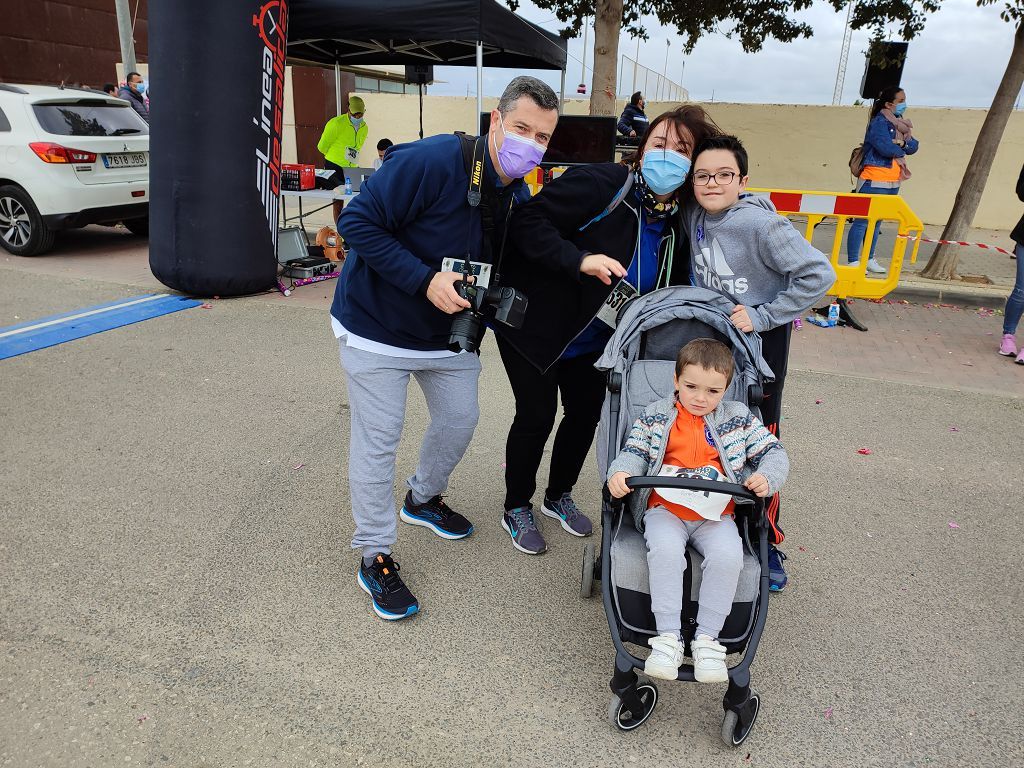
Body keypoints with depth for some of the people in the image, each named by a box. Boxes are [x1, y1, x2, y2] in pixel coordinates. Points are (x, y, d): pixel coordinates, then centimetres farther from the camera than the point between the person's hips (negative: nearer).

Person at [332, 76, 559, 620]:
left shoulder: (519, 197, -1)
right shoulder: (429, 161, -26)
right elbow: (358, 223, -26)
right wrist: (426, 280, -32)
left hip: (447, 329, 7)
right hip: (376, 323, -7)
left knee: (460, 418, 14)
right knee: (378, 438, -2)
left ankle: (424, 498, 44)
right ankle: (374, 558, 16)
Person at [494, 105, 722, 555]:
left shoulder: (676, 223, -3)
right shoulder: (600, 183, -23)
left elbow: (672, 290, 9)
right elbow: (527, 221, -27)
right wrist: (579, 260, -39)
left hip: (592, 337, 7)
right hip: (534, 322, -6)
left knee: (587, 412, 12)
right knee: (537, 415, -2)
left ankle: (558, 497, 38)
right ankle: (516, 509, 23)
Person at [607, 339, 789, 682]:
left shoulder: (738, 418, 9)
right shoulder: (655, 416, 7)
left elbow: (774, 451, 12)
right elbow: (634, 452, 6)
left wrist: (766, 477, -10)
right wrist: (619, 472, -17)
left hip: (715, 515, 1)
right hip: (665, 509, -1)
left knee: (728, 556, -29)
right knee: (665, 551, -32)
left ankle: (707, 638, -14)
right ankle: (668, 636, -22)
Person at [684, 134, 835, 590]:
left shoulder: (761, 224, -23)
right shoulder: (693, 215, -5)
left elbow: (818, 274, -25)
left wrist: (763, 316, -23)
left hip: (760, 340, -5)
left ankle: (767, 542, 19)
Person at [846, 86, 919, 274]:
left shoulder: (899, 123, 16)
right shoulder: (879, 122, -9)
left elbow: (913, 147, 13)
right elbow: (885, 147, -23)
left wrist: (906, 140, -9)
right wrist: (900, 151, -3)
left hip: (893, 183, 8)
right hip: (874, 181, -8)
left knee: (877, 222, 12)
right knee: (862, 221, -8)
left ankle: (869, 259, 18)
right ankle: (852, 261, -6)